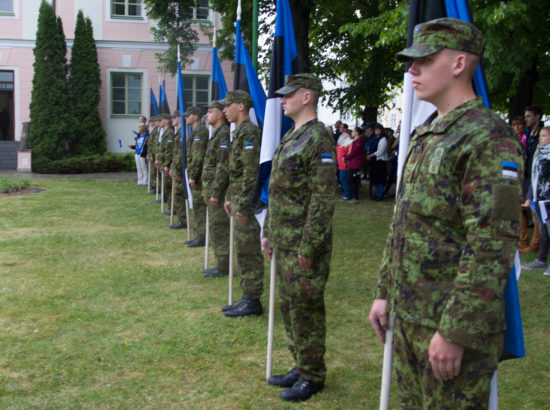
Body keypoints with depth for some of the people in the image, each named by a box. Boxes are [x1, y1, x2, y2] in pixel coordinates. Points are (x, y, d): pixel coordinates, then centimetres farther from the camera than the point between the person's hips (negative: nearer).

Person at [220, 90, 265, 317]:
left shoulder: (249, 133, -16)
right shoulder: (240, 132, 17)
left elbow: (251, 172, -22)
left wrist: (243, 205, -22)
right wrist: (230, 198, 21)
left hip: (247, 202, -10)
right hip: (239, 200, 10)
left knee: (248, 252, -3)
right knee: (243, 251, 14)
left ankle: (252, 302, 5)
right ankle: (247, 297, 22)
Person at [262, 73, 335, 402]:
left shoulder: (319, 139, -16)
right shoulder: (291, 137, 14)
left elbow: (323, 199, -21)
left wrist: (308, 247, -21)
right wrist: (269, 231, 19)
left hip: (304, 243, -10)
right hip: (284, 240, 10)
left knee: (306, 308, 1)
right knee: (289, 304, 17)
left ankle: (313, 377, 16)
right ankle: (302, 366, 31)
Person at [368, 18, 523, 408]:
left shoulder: (490, 138, -16)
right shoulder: (425, 135, 13)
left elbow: (492, 248, -22)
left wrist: (455, 332, -22)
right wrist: (385, 292, 16)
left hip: (454, 323, -9)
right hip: (408, 316, 9)